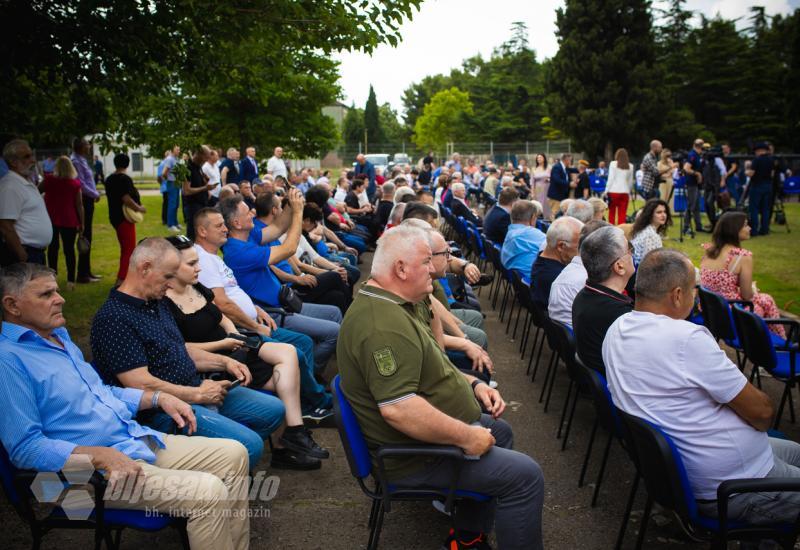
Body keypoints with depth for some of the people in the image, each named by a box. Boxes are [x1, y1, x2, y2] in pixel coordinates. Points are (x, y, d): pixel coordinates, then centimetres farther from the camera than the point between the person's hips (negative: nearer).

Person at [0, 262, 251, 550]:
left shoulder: (59, 335, 14)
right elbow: (25, 447, -19)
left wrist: (159, 397, 10)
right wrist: (101, 456, -25)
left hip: (142, 440, 9)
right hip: (94, 472, -9)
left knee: (233, 453, 3)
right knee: (208, 492, -24)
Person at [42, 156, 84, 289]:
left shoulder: (49, 179, -3)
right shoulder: (75, 183, -7)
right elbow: (79, 205, -5)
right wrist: (81, 223, 0)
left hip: (51, 218, 1)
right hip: (69, 220, -1)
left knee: (52, 247, 12)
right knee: (69, 249, 3)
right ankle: (70, 280, 1)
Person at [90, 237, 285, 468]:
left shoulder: (157, 303, 15)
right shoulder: (114, 318, -17)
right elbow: (141, 385, -23)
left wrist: (224, 362, 9)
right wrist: (198, 395, -16)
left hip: (197, 391, 10)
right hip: (164, 411, -10)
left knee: (273, 409, 9)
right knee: (249, 445, -25)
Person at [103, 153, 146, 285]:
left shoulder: (109, 179, 10)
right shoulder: (125, 179, -16)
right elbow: (126, 199, -25)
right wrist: (139, 208, -14)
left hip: (114, 216, 9)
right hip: (125, 217, -9)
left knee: (125, 248, 21)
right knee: (129, 249, -5)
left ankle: (125, 275, 30)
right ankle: (121, 280, -9)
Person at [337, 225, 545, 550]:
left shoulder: (390, 304, 6)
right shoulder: (383, 325, -30)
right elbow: (397, 409, -36)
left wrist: (472, 383, 5)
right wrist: (466, 437, -25)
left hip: (428, 432, 11)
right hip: (416, 454, -11)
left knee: (500, 430, 27)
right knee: (525, 476, -11)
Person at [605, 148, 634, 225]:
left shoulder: (613, 164, 0)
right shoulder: (630, 166, 7)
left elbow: (611, 179, -4)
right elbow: (631, 181, 10)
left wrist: (606, 191, -2)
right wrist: (629, 192, 19)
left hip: (614, 191, -2)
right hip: (625, 192, 2)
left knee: (612, 213, 5)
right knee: (622, 214, 2)